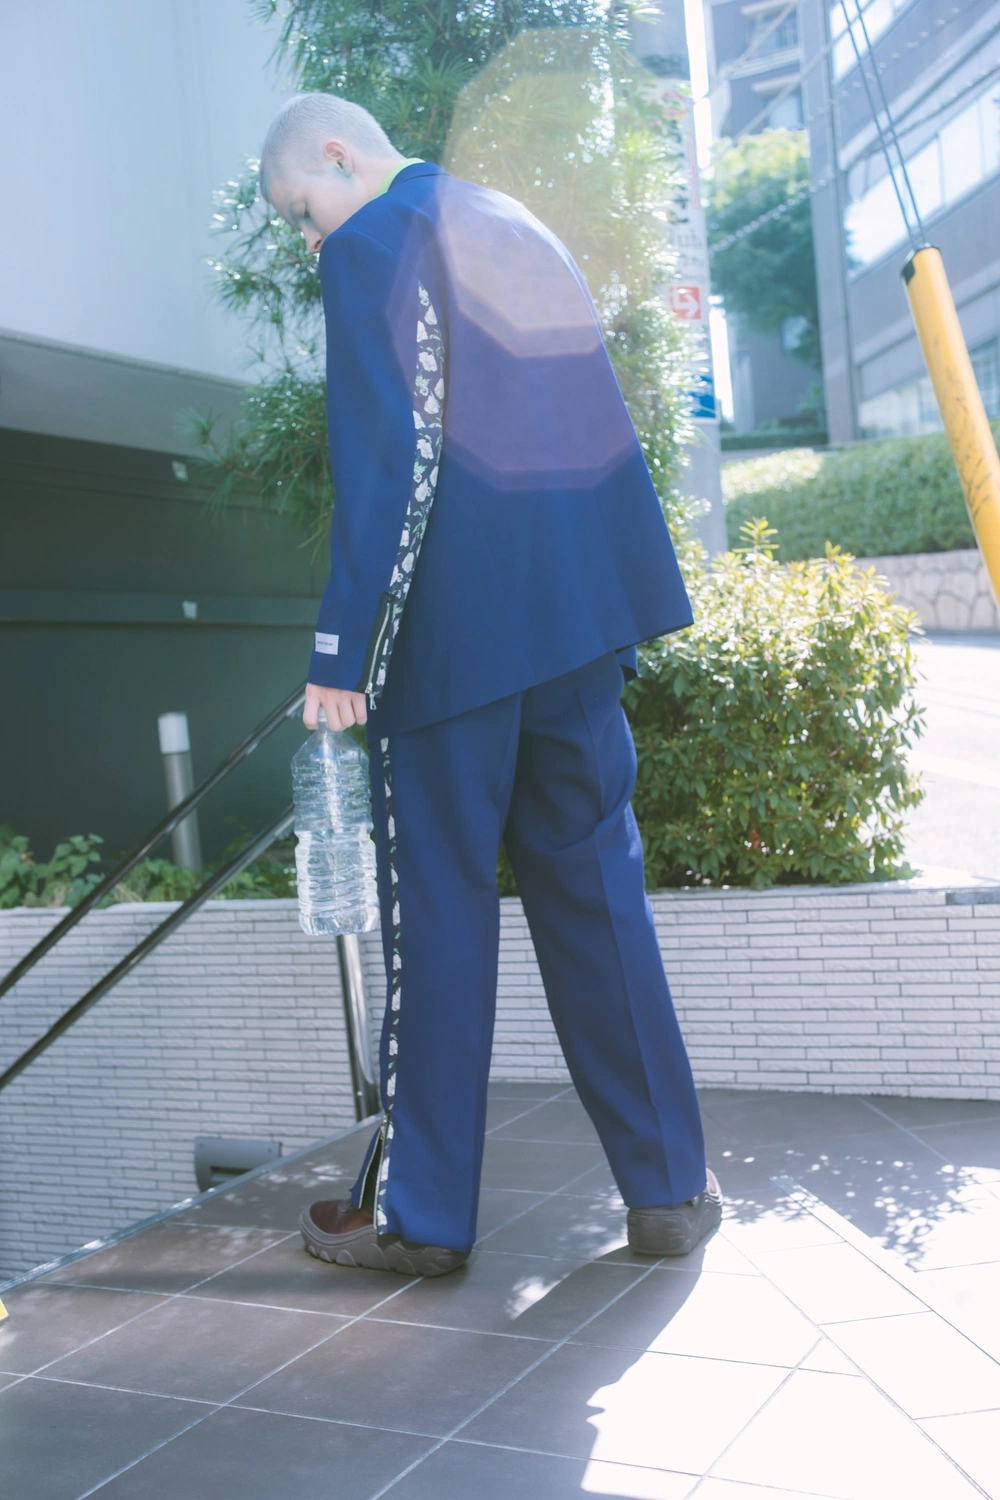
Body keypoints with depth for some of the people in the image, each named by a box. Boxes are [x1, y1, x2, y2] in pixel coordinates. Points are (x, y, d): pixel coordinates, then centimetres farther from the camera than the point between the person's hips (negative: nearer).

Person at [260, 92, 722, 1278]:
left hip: (454, 628, -7)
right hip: (583, 608, 7)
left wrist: (343, 652, -14)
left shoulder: (373, 245, -5)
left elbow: (383, 464, -15)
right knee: (594, 889, 11)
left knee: (435, 908, 2)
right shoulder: (521, 229, 19)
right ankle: (668, 1189, 15)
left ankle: (421, 1212, 13)